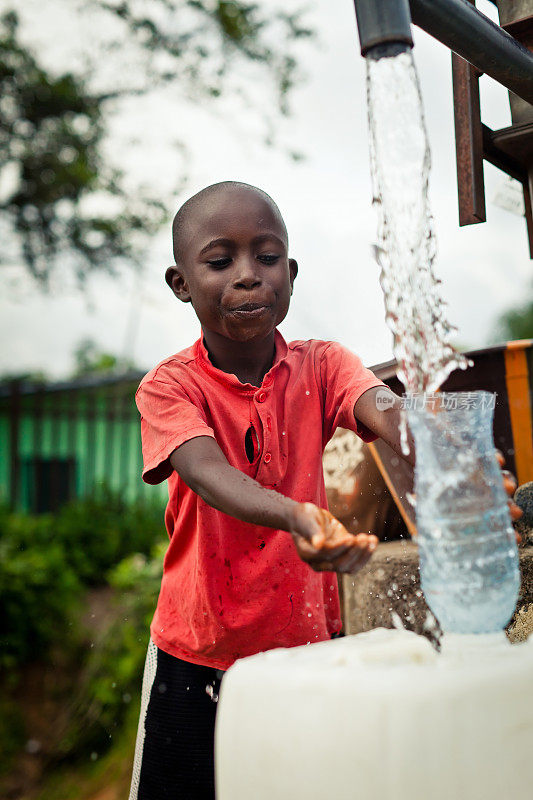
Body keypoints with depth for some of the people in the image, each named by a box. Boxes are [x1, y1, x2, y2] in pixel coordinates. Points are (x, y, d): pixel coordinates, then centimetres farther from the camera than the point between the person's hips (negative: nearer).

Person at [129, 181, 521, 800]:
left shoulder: (320, 366, -5)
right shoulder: (170, 385, -12)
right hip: (198, 653, -1)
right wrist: (295, 516, -51)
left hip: (307, 642, 2)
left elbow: (385, 411, -25)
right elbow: (207, 472, -30)